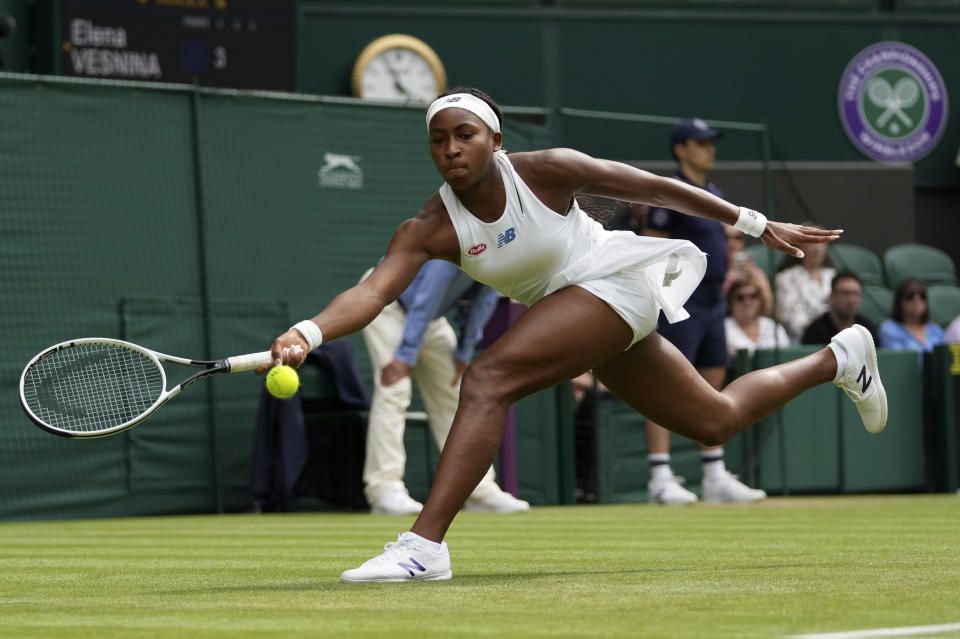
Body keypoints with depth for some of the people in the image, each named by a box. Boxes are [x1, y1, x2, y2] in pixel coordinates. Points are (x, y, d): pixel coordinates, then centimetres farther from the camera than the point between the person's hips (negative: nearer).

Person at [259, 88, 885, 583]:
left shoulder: (544, 171, -21)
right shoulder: (431, 229, -13)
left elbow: (654, 187, -10)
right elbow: (372, 291, -28)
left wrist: (756, 224, -3)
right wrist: (307, 333, -50)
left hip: (616, 281, -6)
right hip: (565, 305, 6)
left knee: (487, 378, -28)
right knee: (715, 422, 22)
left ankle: (426, 544, -29)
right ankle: (838, 358, 48)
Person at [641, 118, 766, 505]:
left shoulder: (716, 195, 16)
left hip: (713, 302, 9)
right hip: (680, 303, -9)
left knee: (712, 388, 11)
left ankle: (716, 478, 16)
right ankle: (660, 479, -13)